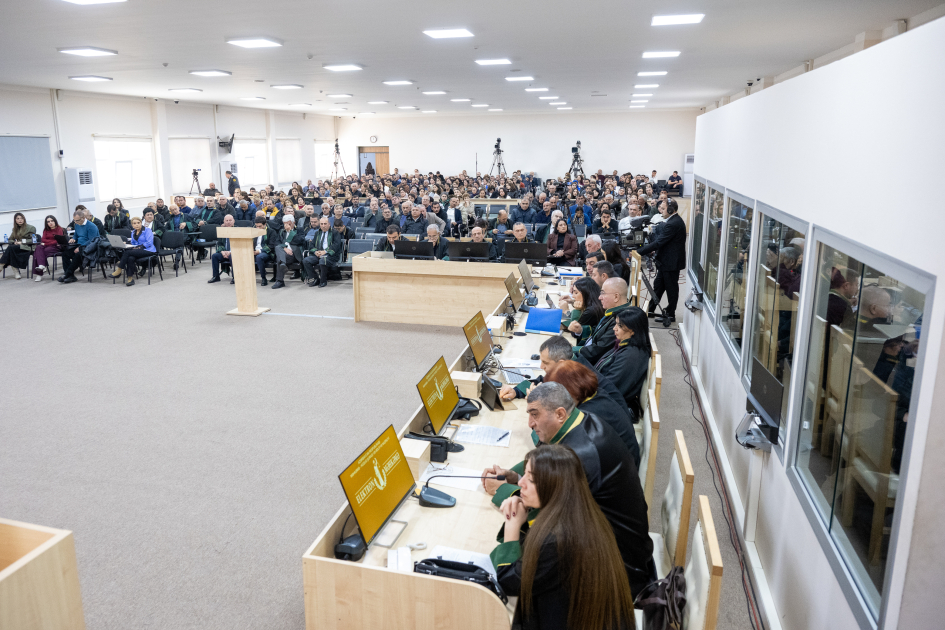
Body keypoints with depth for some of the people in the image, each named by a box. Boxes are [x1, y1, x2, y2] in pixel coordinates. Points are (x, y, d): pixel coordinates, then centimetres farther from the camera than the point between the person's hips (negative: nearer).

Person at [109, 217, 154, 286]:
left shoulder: (147, 231, -2)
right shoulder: (133, 232, 20)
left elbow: (149, 243, -12)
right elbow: (132, 244, 26)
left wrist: (139, 247, -20)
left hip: (148, 251, -6)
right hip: (138, 251, 6)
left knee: (127, 252, -27)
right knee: (130, 258, -31)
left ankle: (119, 270, -16)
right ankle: (130, 278, -29)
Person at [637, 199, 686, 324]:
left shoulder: (673, 224, -24)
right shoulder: (674, 221, 10)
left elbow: (658, 243, -26)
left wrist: (638, 252, -23)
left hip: (671, 263, -10)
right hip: (666, 261, 10)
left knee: (671, 288, 3)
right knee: (658, 285, 17)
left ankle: (671, 314, 15)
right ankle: (650, 310, 26)